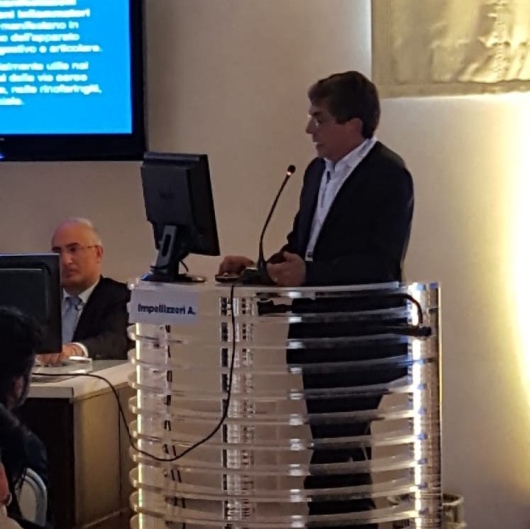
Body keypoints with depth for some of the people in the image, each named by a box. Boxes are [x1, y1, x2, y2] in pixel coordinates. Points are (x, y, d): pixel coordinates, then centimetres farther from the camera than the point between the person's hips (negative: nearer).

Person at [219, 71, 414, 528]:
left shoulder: (388, 176, -12)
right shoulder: (318, 171, 14)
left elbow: (381, 264, -21)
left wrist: (309, 274, -28)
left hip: (359, 337, -9)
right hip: (317, 333, 9)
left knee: (342, 448, -8)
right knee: (325, 445, 12)